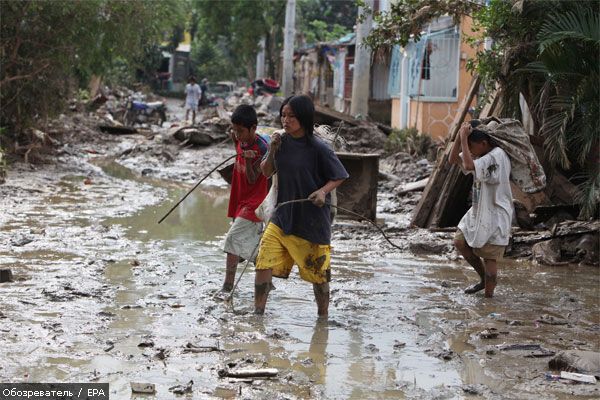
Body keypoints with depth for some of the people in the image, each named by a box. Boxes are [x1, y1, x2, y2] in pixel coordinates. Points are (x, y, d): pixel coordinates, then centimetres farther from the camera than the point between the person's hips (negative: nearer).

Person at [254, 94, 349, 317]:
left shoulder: (318, 148, -13)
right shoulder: (282, 142, 1)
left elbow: (339, 177, -4)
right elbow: (265, 173, 10)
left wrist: (323, 191, -23)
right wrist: (272, 151, -8)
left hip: (312, 221, -4)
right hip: (282, 216, 4)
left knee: (318, 273, 10)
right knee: (264, 264, -8)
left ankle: (323, 316, 29)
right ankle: (258, 313, 2)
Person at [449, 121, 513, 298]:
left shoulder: (496, 157, -22)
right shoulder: (482, 156, 7)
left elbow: (469, 166, -36)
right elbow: (453, 159, 6)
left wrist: (464, 138, -28)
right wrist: (460, 135, -8)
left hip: (495, 215, -9)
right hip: (478, 211, 9)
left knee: (490, 256, -3)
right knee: (460, 242, 7)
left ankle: (489, 293, 7)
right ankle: (484, 279, 22)